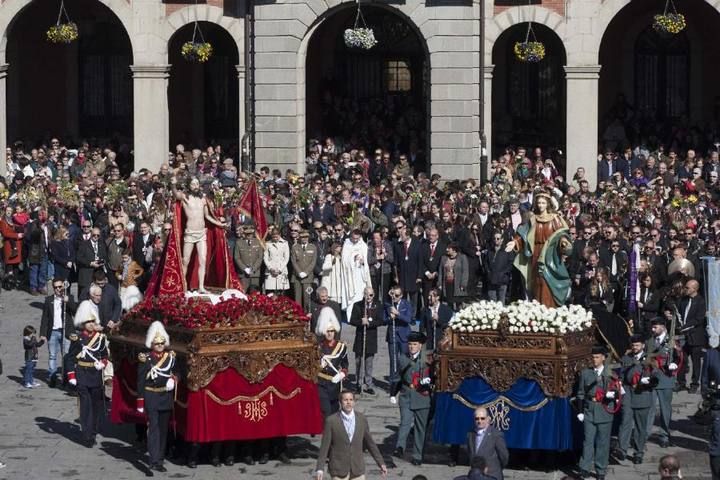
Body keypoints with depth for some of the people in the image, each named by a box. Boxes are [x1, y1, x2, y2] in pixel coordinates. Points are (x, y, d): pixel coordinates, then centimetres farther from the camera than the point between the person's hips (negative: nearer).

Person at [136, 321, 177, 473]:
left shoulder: (171, 356, 5)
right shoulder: (145, 359, -7)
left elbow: (175, 373, 18)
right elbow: (140, 381, -6)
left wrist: (174, 379, -5)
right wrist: (140, 401, -9)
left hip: (167, 397, 5)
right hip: (151, 397, -5)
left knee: (164, 428, 13)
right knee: (154, 428, -11)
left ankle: (160, 455, 26)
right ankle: (155, 461, -18)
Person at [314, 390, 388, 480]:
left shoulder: (362, 419, 1)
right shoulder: (331, 421, -8)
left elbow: (369, 443, 11)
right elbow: (324, 446, -7)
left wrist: (381, 463, 11)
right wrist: (319, 469, -13)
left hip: (357, 469, 3)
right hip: (339, 469, -3)